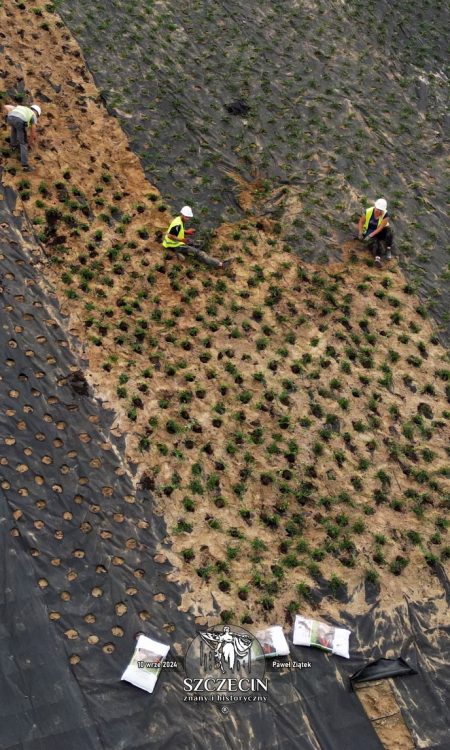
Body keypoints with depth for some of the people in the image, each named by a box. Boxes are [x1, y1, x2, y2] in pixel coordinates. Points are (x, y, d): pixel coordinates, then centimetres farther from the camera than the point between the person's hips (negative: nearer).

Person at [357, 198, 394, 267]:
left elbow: (380, 228, -23)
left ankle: (388, 250, -21)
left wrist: (370, 235, -32)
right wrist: (360, 233, -15)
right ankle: (377, 257, -56)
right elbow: (361, 222, -2)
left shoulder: (385, 215, -20)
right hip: (369, 231, -1)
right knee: (373, 241, -34)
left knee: (389, 230, -31)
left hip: (380, 232, 1)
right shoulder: (368, 212, -15)